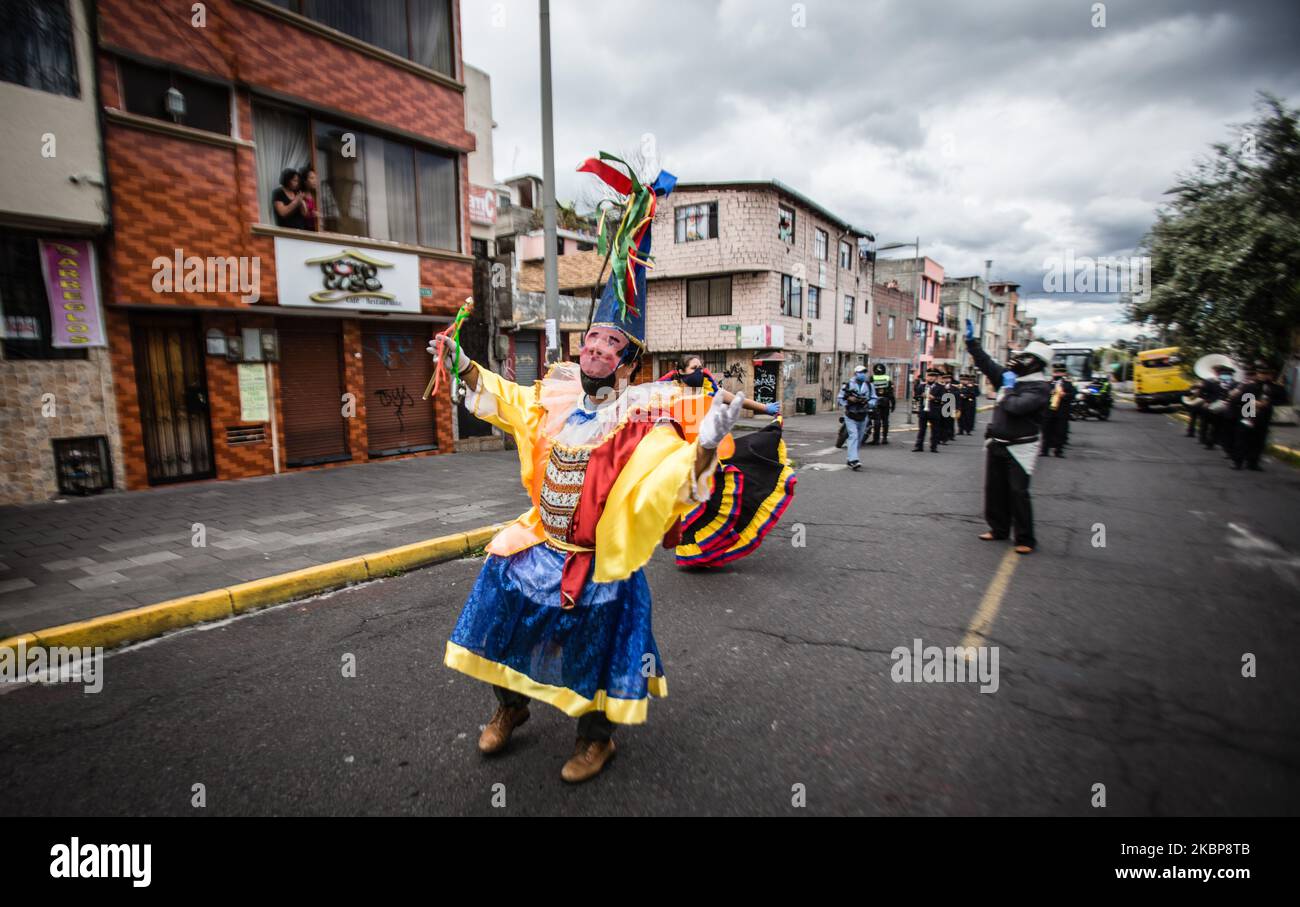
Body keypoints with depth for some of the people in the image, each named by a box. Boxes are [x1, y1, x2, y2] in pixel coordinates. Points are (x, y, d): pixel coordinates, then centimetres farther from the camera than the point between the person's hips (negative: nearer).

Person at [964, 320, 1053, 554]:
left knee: (1018, 492, -8)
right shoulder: (1009, 376, 8)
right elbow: (986, 363, 15)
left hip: (1019, 448, -8)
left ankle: (1025, 539, 1)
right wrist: (971, 340, 12)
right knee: (994, 489, 13)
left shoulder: (1039, 387, -14)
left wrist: (1009, 388, -11)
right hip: (996, 444, 8)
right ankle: (999, 528, 26)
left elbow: (1016, 406, -28)